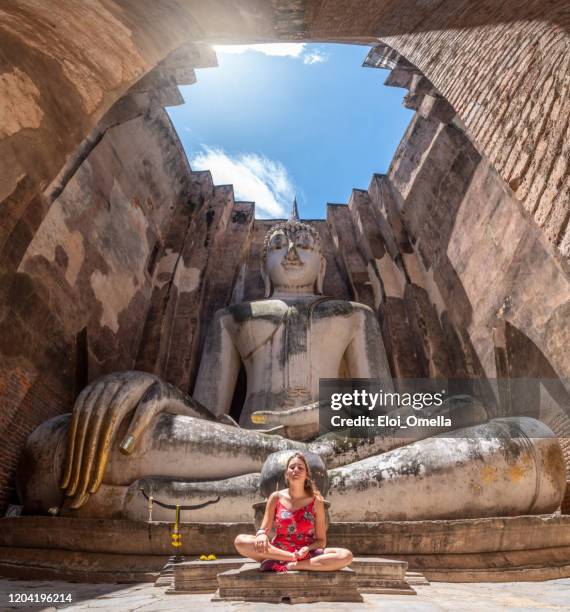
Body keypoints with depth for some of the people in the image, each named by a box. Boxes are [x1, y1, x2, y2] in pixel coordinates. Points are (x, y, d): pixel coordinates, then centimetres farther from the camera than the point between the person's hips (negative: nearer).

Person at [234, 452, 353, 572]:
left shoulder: (316, 501, -1)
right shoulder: (276, 498, 1)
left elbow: (321, 541, 3)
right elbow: (264, 529, 2)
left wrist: (307, 549, -19)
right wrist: (261, 535, -23)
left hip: (308, 556, 0)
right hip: (277, 551, 0)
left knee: (346, 556, -27)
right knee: (240, 541, -24)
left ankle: (286, 566, -26)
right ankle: (294, 558, -22)